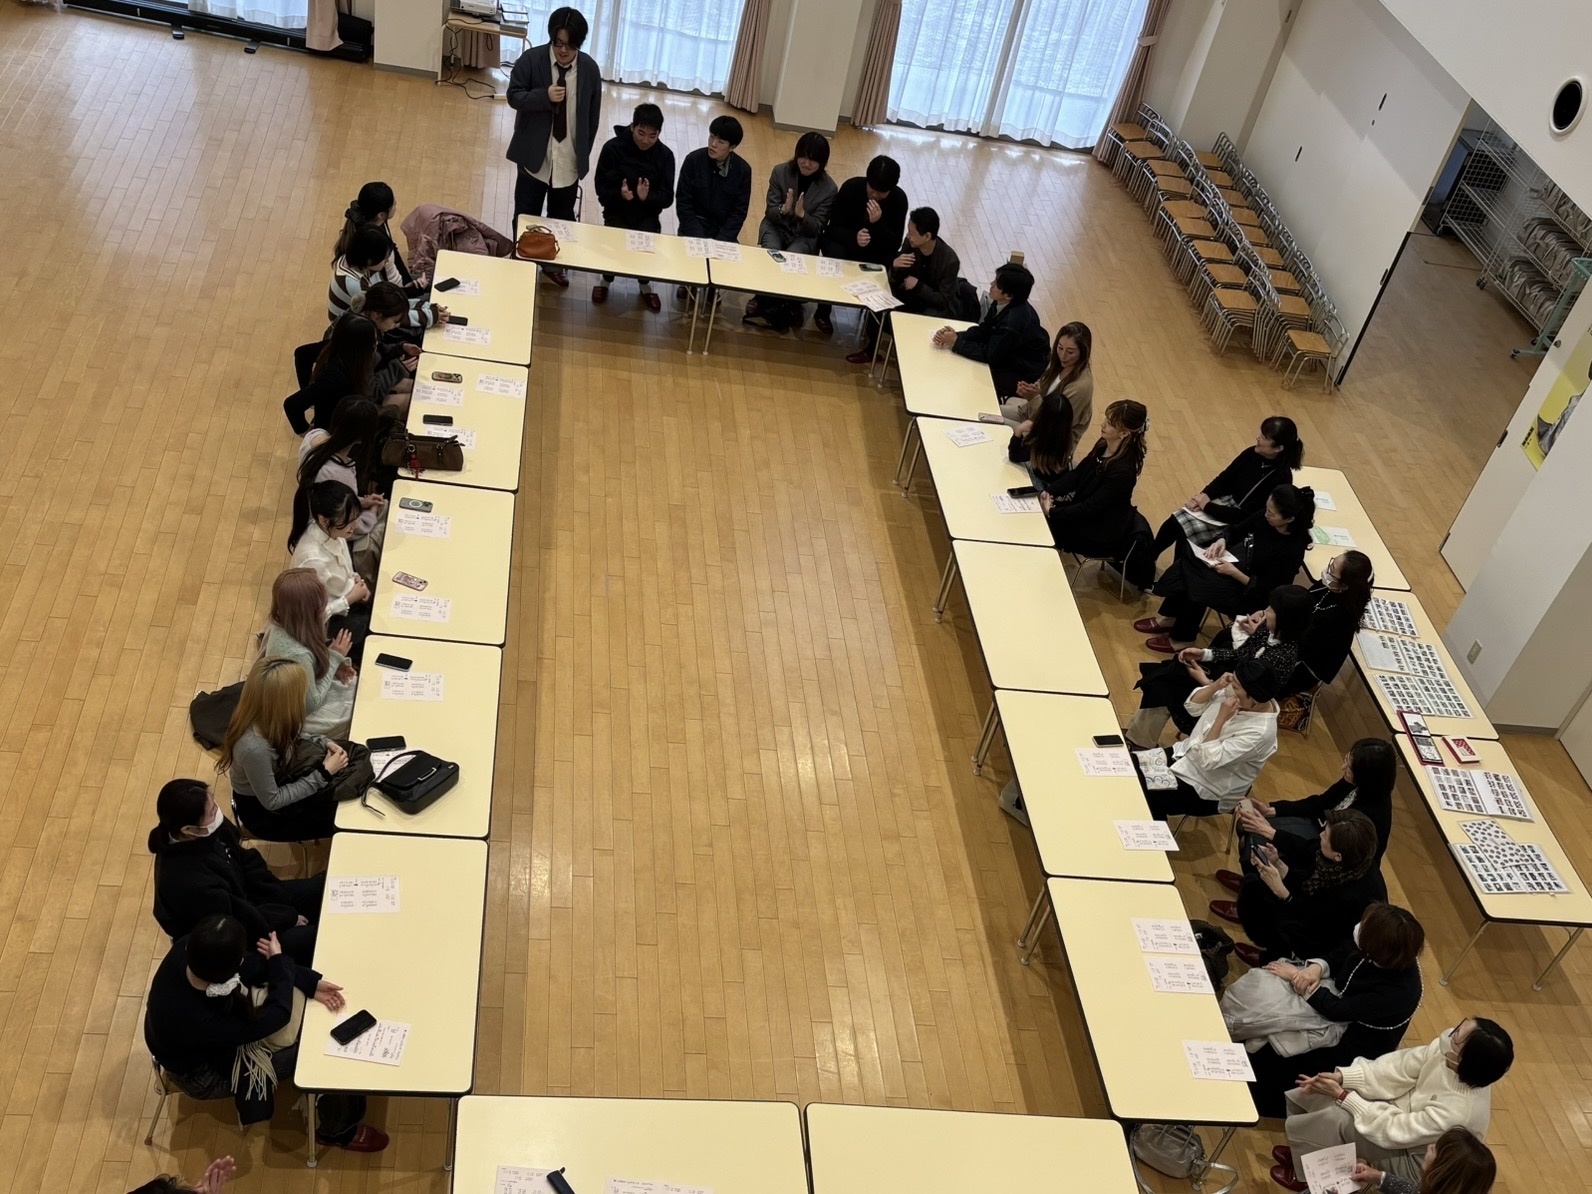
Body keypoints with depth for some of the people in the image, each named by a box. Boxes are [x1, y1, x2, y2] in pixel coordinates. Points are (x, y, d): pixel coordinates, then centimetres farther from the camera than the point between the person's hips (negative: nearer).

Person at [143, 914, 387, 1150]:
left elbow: (252, 964, -15)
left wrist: (311, 983, -21)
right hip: (202, 1072, -6)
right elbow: (277, 1014, -29)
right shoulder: (201, 1020, -46)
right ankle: (336, 1129, 24)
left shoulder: (185, 948, -32)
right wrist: (278, 960, -15)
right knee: (320, 1053, -4)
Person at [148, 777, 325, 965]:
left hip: (241, 900, 8)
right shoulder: (188, 883, -39)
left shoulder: (208, 833, -17)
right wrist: (289, 917, -13)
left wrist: (284, 901, -5)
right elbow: (245, 922, -27)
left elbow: (247, 863, 0)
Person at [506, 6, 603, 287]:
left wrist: (584, 152, 5)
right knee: (526, 214, 10)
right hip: (535, 154, -2)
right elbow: (514, 96, -9)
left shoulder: (590, 68, -3)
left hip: (569, 158, 2)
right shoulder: (530, 59, -10)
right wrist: (545, 96, -26)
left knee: (562, 216, 15)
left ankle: (555, 264, 33)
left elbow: (593, 114, 4)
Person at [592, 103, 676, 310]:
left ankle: (645, 284, 10)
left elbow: (667, 197, -8)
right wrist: (619, 194, -30)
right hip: (617, 209, -1)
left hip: (647, 212, 1)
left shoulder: (665, 155, -7)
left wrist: (648, 197, -30)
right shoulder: (613, 148, -12)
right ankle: (606, 280, 8)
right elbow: (601, 188, -8)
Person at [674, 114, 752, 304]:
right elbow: (683, 204, -10)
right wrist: (700, 239, -20)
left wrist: (720, 241, -18)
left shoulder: (743, 170, -8)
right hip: (695, 224, -1)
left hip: (723, 228, 1)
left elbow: (739, 212, -5)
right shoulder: (693, 160, -12)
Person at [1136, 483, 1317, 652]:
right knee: (1187, 564, -13)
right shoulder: (1265, 517, -12)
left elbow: (1268, 589, -24)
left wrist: (1233, 572, -26)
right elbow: (1237, 530, 8)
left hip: (1252, 593, -7)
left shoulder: (1292, 549, -29)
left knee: (1197, 585, -20)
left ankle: (1182, 638, 1)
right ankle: (1168, 618, -2)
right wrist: (1222, 541, -13)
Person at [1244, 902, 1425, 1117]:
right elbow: (1338, 955, -3)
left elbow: (1336, 1010, -31)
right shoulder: (1378, 953, -20)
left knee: (1268, 1051, -7)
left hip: (1350, 1051, -7)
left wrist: (1295, 977, -24)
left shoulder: (1397, 992, -38)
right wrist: (1316, 968, -24)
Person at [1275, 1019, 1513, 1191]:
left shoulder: (1458, 1111, -41)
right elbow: (1400, 1067, -12)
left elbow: (1393, 1131, -29)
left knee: (1333, 1119, -22)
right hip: (1409, 1116, 7)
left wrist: (1342, 1095, -23)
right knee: (1304, 1098, 0)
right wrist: (1341, 1077, -21)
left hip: (1416, 1159, -6)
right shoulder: (1447, 1046, -24)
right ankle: (1306, 1150, 31)